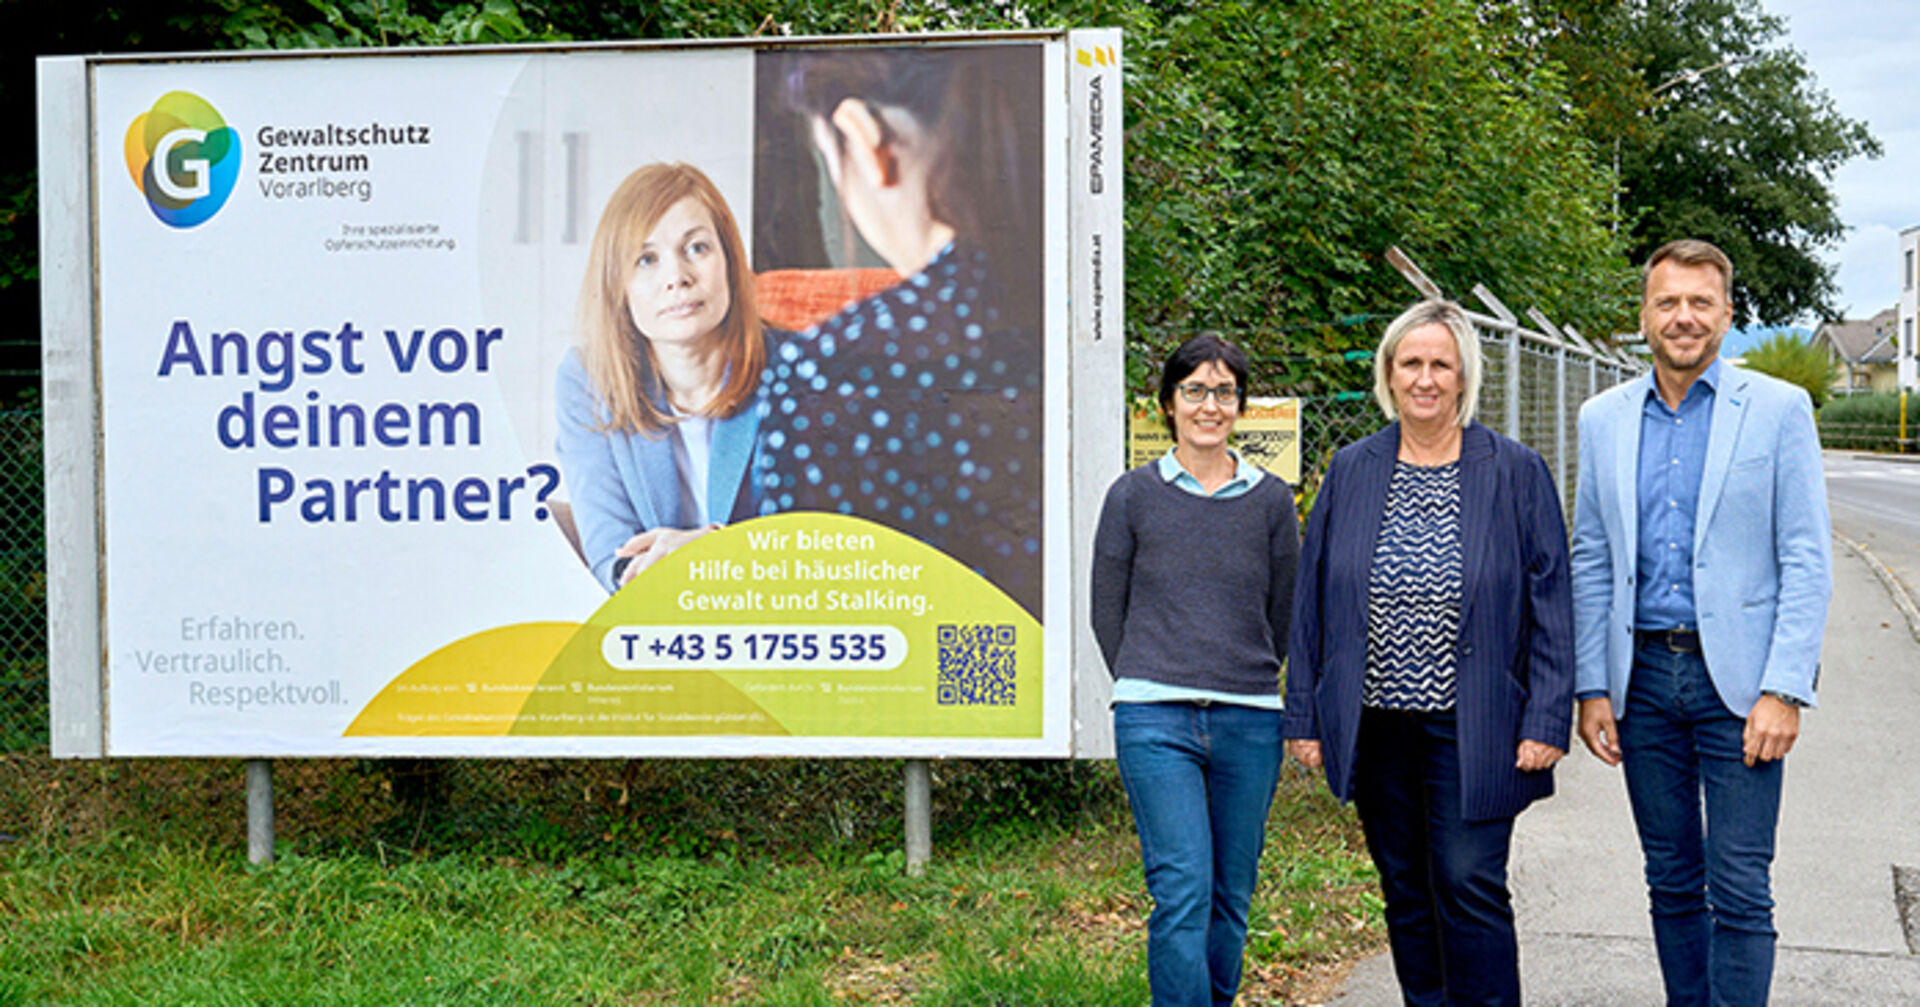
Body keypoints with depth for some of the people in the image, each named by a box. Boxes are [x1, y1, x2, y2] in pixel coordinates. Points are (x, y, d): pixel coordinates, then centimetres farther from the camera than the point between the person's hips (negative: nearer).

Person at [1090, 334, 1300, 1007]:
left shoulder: (1271, 500, 8)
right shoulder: (1134, 496, 4)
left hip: (1249, 724, 2)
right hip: (1155, 723, -2)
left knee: (1231, 897, 8)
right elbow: (1107, 612, 10)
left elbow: (1283, 616, 15)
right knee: (1182, 892, -11)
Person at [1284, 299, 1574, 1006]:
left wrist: (1546, 722, -8)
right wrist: (1304, 716, 6)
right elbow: (1312, 602, 9)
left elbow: (1550, 604, -2)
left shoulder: (1516, 473, -1)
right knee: (1406, 895, 12)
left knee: (1469, 887, -6)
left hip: (1471, 730, -3)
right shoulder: (1350, 472, 6)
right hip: (1374, 728, 3)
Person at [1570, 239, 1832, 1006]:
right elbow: (1590, 563, 10)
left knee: (1739, 891, -5)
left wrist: (1785, 690, -12)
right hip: (1643, 676, 3)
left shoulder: (1778, 409, -2)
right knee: (1671, 884, 11)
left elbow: (1806, 561, -5)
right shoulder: (1603, 419, 8)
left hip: (1738, 679, -3)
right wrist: (1591, 688, 4)